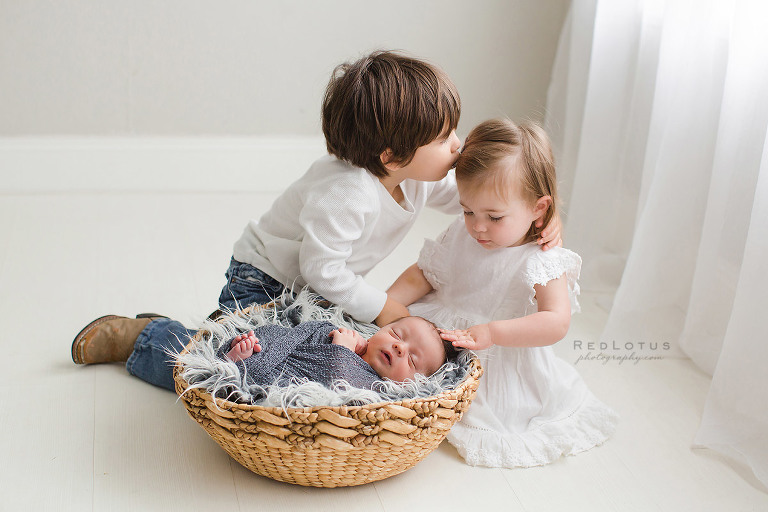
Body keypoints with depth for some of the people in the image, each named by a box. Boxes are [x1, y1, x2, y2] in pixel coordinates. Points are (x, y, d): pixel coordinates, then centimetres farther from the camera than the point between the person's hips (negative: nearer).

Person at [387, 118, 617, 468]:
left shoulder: (543, 261, -16)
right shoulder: (460, 237, 1)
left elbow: (556, 322, -28)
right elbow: (422, 275, 10)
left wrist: (491, 332, -38)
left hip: (501, 363, -4)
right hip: (443, 337, 5)